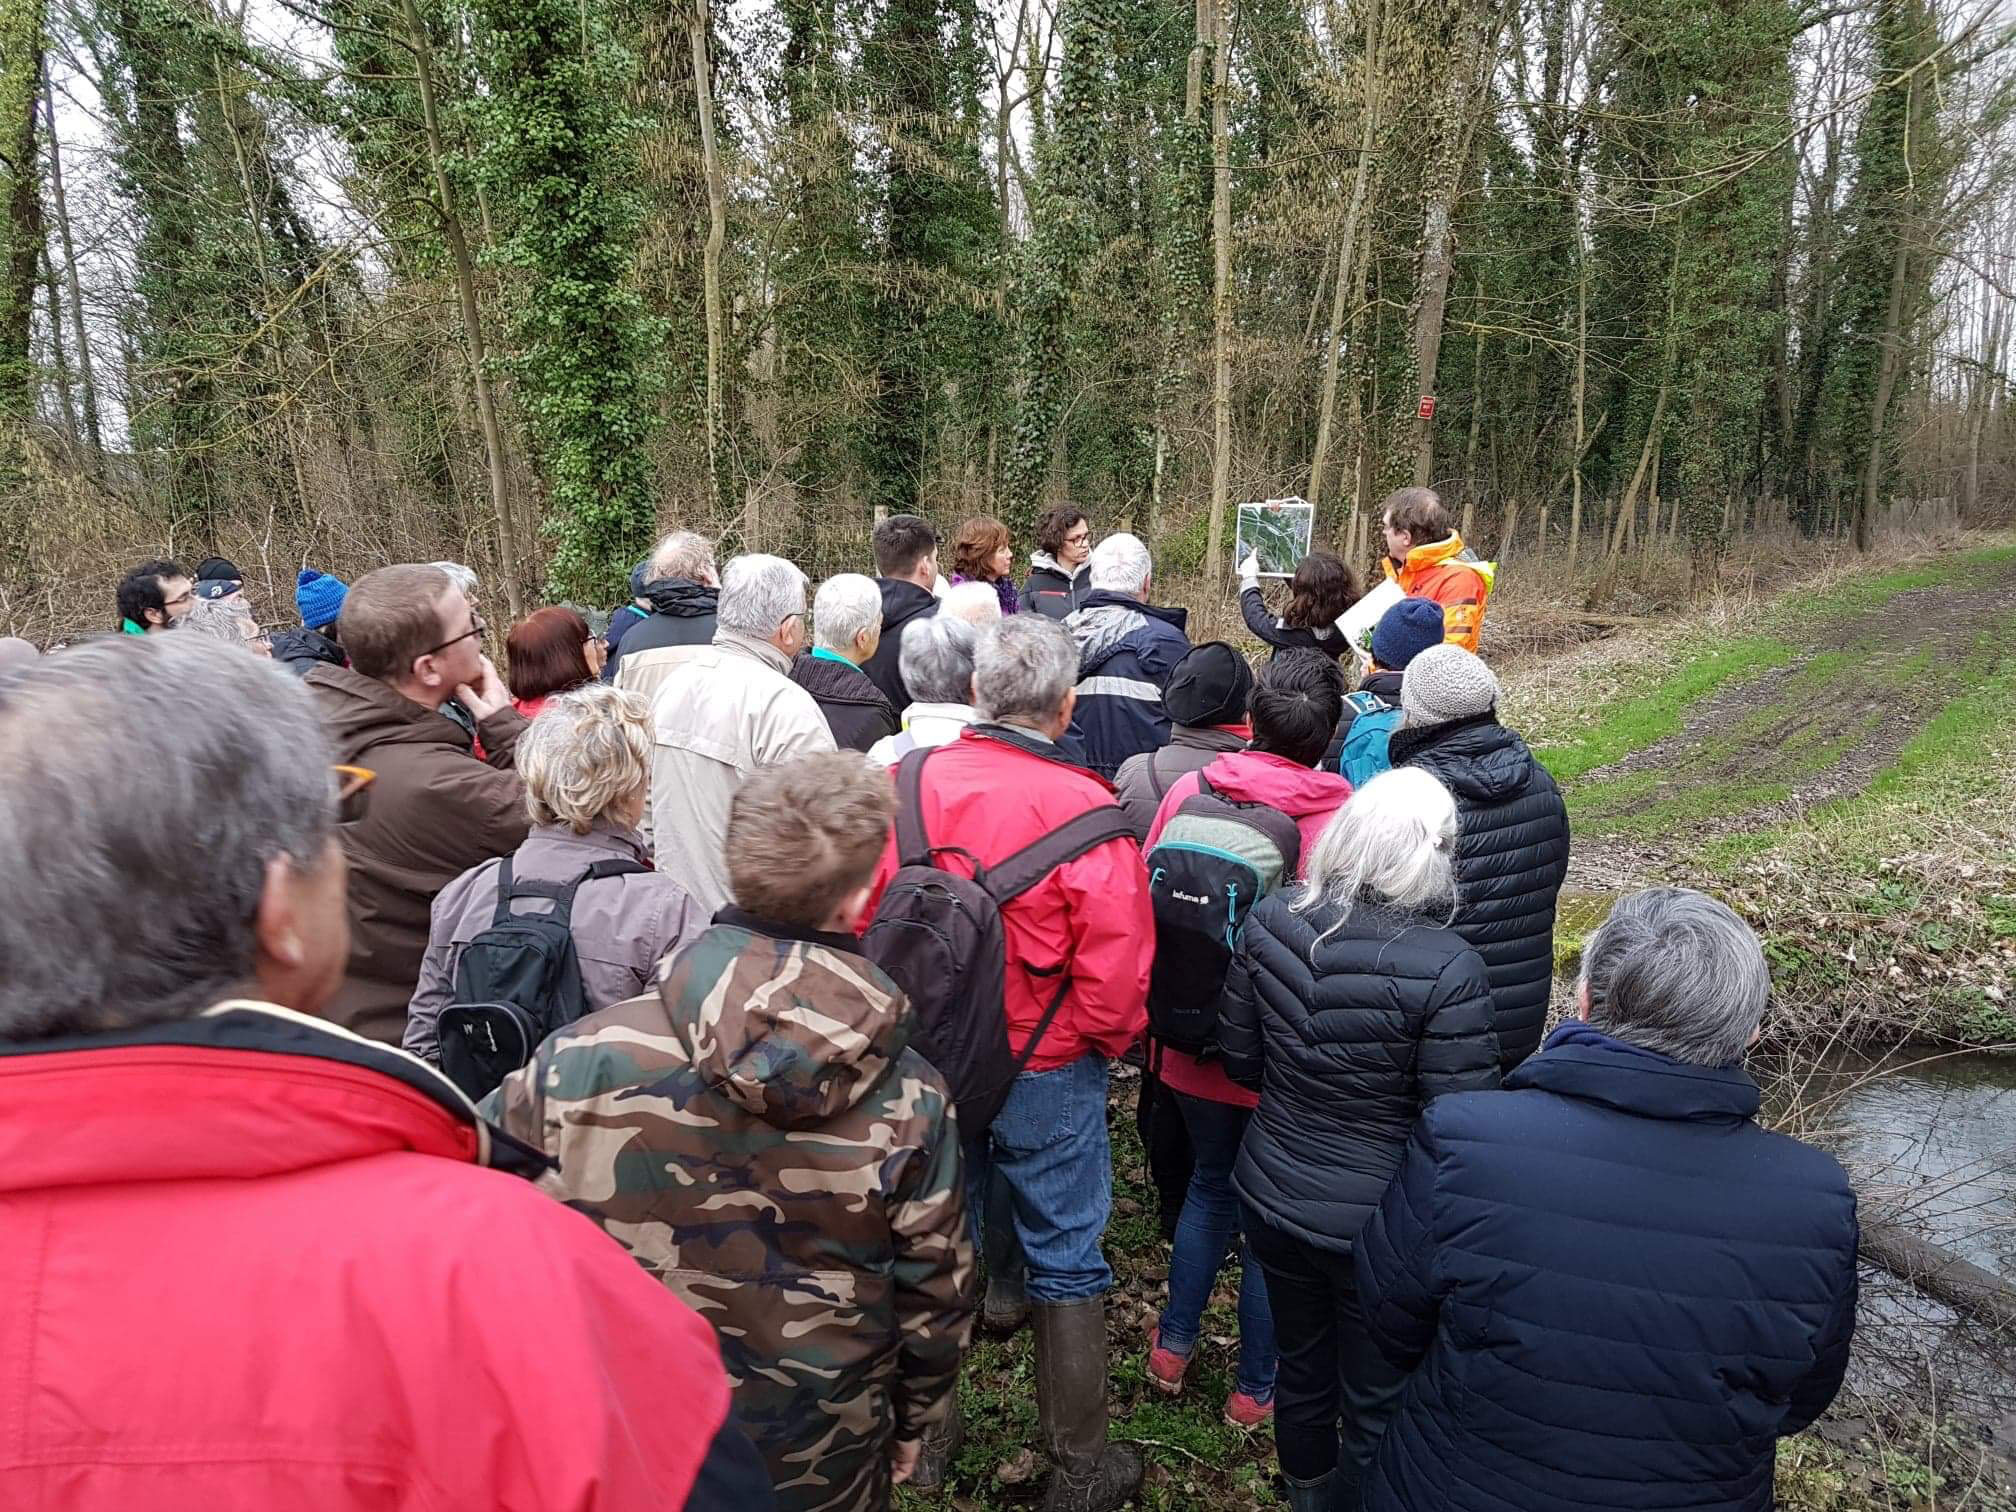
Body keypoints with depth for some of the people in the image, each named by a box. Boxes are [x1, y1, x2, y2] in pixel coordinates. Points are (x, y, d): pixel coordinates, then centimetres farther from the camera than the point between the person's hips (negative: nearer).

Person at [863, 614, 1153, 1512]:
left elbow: (866, 913, -3)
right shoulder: (1083, 808, -23)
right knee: (1067, 1264, 14)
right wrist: (1110, 1042, 0)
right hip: (1047, 1071, -4)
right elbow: (1116, 965, -22)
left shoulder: (907, 782, -12)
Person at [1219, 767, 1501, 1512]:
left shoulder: (1271, 921, -13)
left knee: (1300, 1365, 29)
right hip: (1378, 1223, -5)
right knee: (1375, 1402, 21)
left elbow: (1240, 1060, -1)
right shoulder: (1446, 968, -27)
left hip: (1271, 1195, 5)